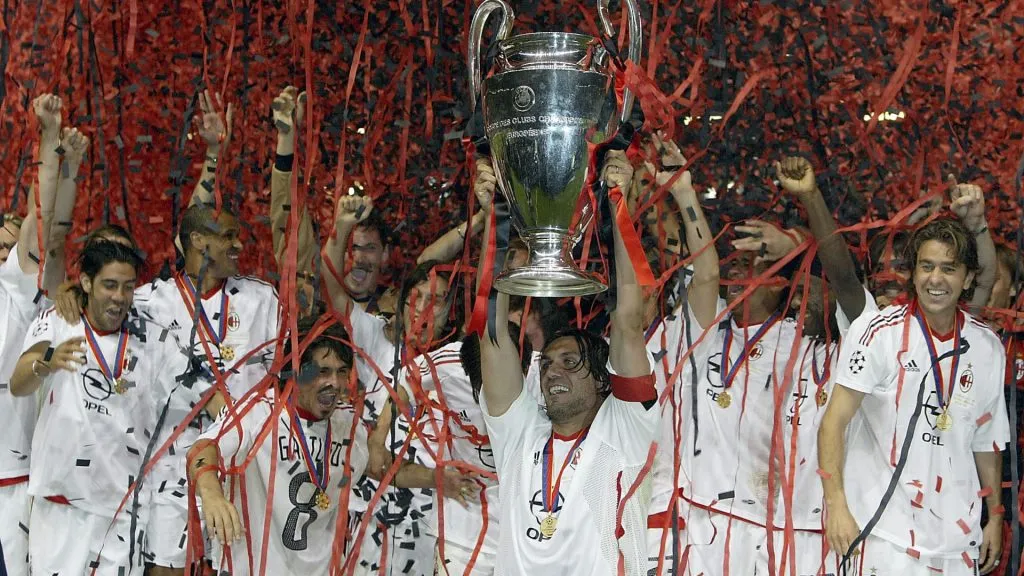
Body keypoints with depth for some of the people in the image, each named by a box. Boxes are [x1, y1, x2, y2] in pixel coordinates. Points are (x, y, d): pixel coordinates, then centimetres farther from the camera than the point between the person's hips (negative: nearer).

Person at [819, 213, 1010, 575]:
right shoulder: (878, 331, -8)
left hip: (958, 535, 5)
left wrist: (995, 516, 16)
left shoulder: (988, 346, 7)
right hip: (884, 531, -4)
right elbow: (834, 422, -11)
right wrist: (836, 504, -20)